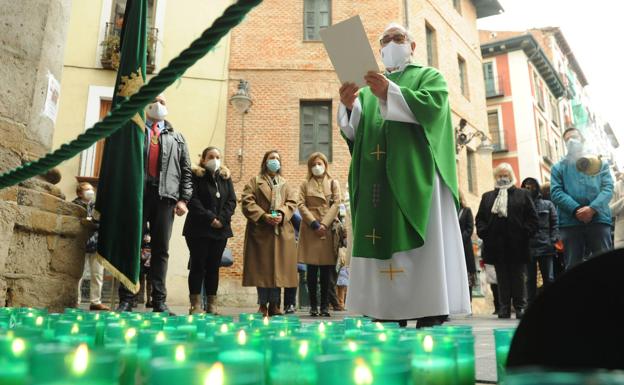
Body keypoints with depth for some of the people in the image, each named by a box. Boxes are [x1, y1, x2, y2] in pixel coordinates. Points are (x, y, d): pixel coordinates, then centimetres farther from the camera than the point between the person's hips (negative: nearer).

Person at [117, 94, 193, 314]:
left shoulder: (176, 138, 20)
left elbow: (186, 171, 14)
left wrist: (183, 199, 2)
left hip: (165, 196, 1)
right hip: (136, 194, -1)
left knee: (161, 250, 1)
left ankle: (159, 301, 4)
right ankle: (126, 300, 4)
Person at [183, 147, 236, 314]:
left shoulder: (225, 177, 14)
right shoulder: (195, 176, 0)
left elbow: (231, 201, 6)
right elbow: (193, 200, -11)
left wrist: (222, 219, -9)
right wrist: (210, 218, -16)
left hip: (220, 229, 4)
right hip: (198, 229, -4)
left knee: (214, 266, 6)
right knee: (198, 265, -3)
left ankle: (212, 304, 11)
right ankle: (195, 304, 2)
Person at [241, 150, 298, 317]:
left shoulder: (285, 184, 22)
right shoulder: (255, 181, 11)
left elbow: (292, 202, 8)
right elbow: (247, 201, -2)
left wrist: (282, 215, -12)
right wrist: (263, 216, -15)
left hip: (282, 231, 3)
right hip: (260, 231, -3)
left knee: (279, 267, 0)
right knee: (261, 267, -2)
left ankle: (274, 304, 8)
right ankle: (263, 304, 7)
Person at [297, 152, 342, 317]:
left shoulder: (333, 183, 14)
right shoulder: (305, 184, 14)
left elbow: (336, 204, 3)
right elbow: (302, 205, 3)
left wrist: (324, 224, -9)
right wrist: (314, 223, -10)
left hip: (328, 229, 0)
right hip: (310, 229, 0)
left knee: (326, 270, 1)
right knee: (311, 269, -1)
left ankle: (325, 305, 6)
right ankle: (313, 305, 5)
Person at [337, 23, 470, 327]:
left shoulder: (429, 76, 16)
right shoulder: (369, 88, 26)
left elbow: (432, 106, -7)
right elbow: (354, 132, 12)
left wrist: (390, 93, -20)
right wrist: (349, 107, -10)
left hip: (415, 176, -4)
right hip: (378, 181, 4)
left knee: (423, 250, -10)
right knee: (381, 244, -3)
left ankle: (430, 317, -9)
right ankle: (386, 319, 0)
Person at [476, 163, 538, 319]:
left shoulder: (523, 194, 11)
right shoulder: (487, 197, 16)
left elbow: (532, 217, 4)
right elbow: (480, 218, 12)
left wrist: (525, 233, -8)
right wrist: (484, 233, -3)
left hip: (517, 244, -1)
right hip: (496, 245, 2)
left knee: (519, 277, 3)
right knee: (502, 278, 3)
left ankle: (521, 307, 11)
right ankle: (504, 308, 7)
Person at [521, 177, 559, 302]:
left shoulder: (547, 205, 11)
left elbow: (555, 224, 7)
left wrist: (553, 240, -6)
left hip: (545, 247, 0)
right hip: (528, 248, 0)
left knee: (549, 278, 0)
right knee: (530, 279, 5)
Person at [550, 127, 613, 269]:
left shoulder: (600, 163, 19)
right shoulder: (558, 167, 17)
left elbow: (608, 187, 4)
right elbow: (556, 192, 2)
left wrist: (593, 208, -14)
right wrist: (576, 210, -15)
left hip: (599, 219, 0)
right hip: (570, 222, 0)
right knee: (573, 266, 0)